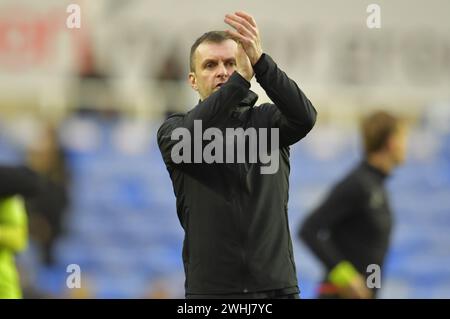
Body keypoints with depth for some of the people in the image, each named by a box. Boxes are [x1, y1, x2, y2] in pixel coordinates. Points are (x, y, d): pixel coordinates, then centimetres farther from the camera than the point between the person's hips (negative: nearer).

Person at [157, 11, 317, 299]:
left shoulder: (268, 122, 9)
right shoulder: (174, 130, 5)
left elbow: (304, 117, -15)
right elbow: (190, 138, -21)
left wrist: (260, 61, -31)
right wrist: (241, 77, -33)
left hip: (276, 286, 1)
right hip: (211, 289, -1)